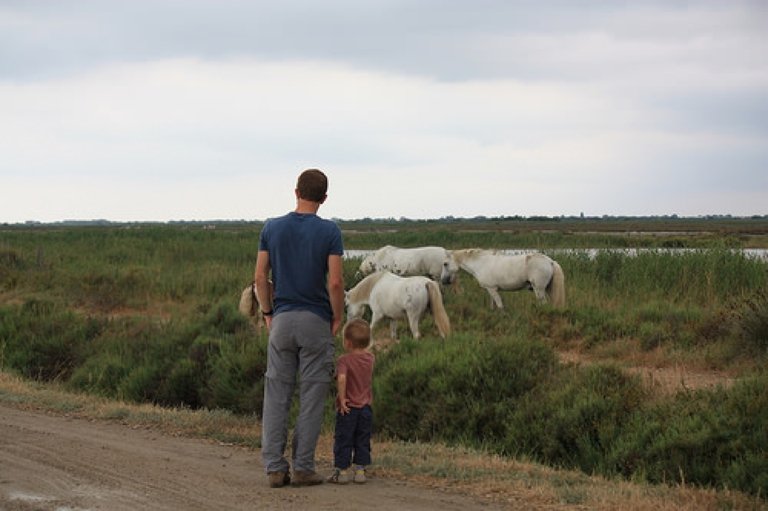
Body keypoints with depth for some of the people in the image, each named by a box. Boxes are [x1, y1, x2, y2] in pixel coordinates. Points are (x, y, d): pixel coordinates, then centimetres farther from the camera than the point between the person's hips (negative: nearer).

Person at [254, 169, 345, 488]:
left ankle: (274, 467, 3)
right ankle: (303, 468, 3)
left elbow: (260, 277, 1)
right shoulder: (329, 231, -7)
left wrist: (267, 313, 13)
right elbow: (335, 282, -12)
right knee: (312, 396, 3)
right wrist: (337, 318, 1)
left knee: (277, 395, 6)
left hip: (281, 319, 3)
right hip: (316, 320, -3)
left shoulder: (272, 228, 2)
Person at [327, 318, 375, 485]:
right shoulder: (370, 359, 0)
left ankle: (342, 471, 7)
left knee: (343, 440, 5)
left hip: (348, 408, -5)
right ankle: (360, 470, 12)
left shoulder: (344, 360, -15)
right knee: (362, 441, 12)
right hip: (366, 407, 5)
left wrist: (342, 399, -23)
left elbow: (341, 378, -31)